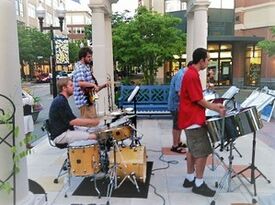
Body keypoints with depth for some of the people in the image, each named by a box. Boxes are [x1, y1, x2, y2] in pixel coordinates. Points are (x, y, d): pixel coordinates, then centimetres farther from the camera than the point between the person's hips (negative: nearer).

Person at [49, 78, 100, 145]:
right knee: (93, 136, -17)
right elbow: (72, 121, -22)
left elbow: (71, 120, 17)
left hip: (64, 132, 10)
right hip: (61, 135, -10)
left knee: (93, 133, 7)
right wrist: (91, 122, -15)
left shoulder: (61, 100, 14)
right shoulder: (60, 101, -18)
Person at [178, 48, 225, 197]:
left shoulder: (190, 73, 13)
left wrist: (213, 105, 15)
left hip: (190, 118, 10)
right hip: (194, 120, -10)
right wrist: (217, 109, -7)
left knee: (192, 150, 17)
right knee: (203, 152, -2)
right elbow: (199, 100, -18)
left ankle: (190, 178, 27)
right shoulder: (193, 75, -19)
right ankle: (199, 184, 9)